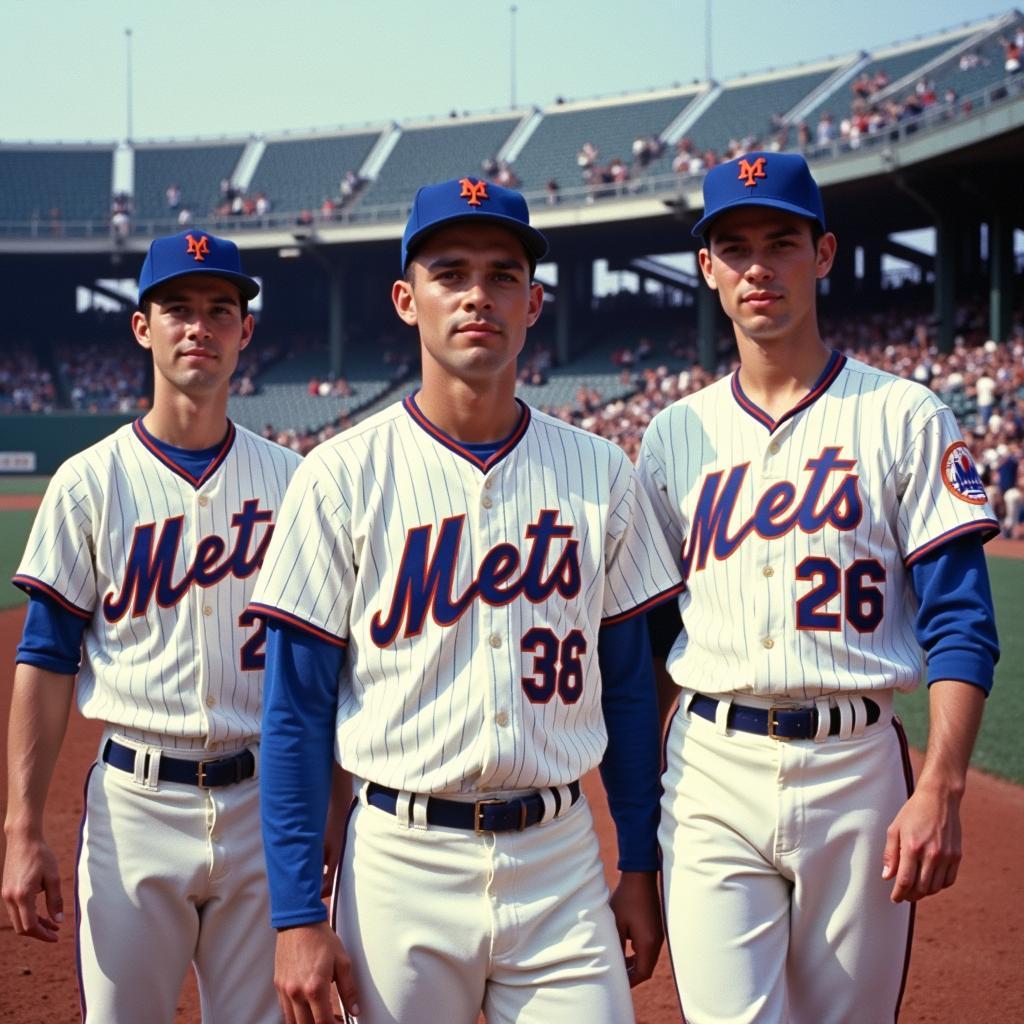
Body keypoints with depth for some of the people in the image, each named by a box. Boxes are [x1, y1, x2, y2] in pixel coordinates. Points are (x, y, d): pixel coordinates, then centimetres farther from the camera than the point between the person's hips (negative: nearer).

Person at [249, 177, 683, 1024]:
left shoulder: (599, 474, 5)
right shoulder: (343, 477, -3)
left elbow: (628, 684, 10)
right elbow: (296, 709, -3)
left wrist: (640, 869, 8)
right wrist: (298, 915, -8)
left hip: (562, 862, 2)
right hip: (400, 863, -2)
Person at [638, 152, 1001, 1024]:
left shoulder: (904, 418, 0)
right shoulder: (676, 435, 9)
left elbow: (961, 624, -5)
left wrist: (940, 790, -15)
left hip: (857, 771, -1)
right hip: (710, 776, 2)